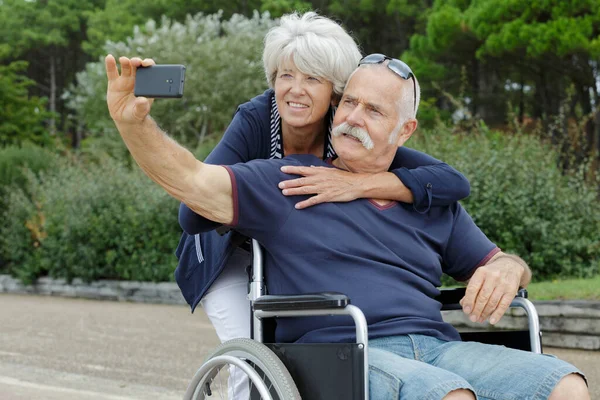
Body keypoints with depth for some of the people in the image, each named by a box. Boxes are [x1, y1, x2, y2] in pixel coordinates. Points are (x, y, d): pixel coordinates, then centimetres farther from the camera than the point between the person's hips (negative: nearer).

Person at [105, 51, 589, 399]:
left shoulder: (433, 204, 23)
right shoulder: (286, 183, 12)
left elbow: (497, 262, 27)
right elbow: (192, 181, 1)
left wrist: (506, 269, 1)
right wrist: (133, 123, -16)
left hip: (436, 349, 5)